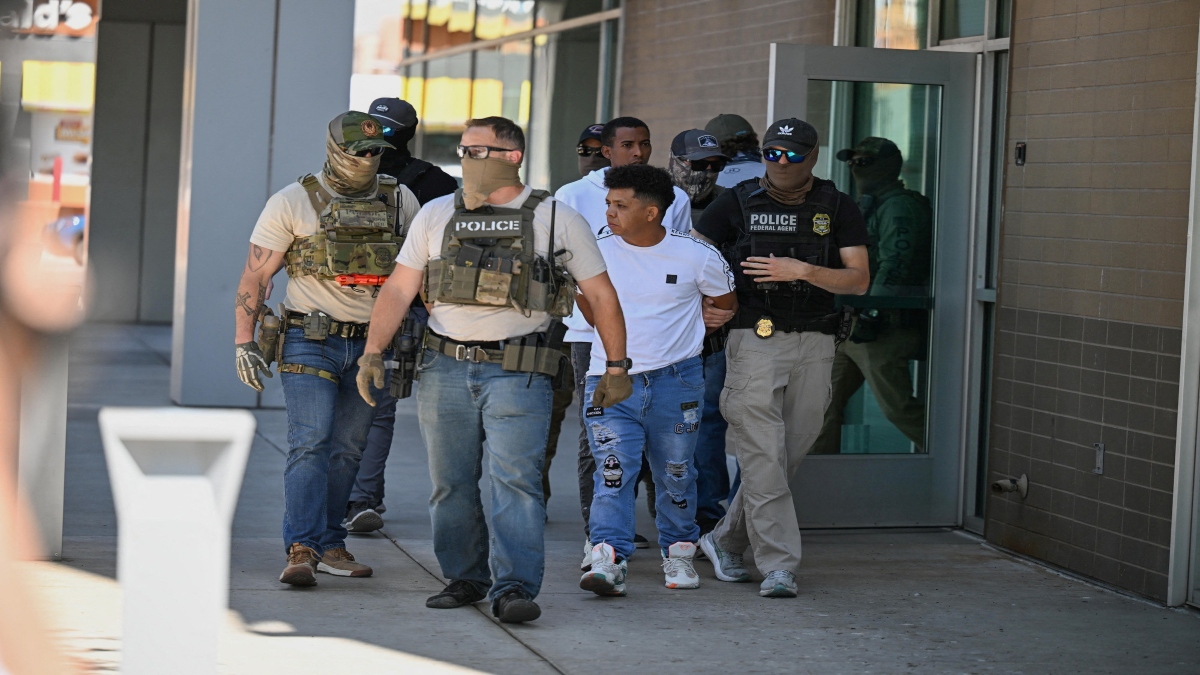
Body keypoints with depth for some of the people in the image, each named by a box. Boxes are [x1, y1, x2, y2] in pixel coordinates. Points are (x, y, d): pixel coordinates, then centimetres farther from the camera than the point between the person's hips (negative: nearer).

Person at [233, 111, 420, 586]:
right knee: (310, 444, -13)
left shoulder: (401, 202, 7)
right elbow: (255, 275, -2)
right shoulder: (293, 203, -4)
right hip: (310, 344, -4)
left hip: (369, 346, 4)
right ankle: (302, 550, -18)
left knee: (348, 450, 8)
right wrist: (244, 342, -7)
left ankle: (329, 544, 17)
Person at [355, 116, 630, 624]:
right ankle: (464, 578, 21)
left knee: (515, 479, -13)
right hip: (444, 370, 4)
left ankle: (514, 588, -15)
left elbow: (602, 297, 6)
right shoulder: (436, 216, 11)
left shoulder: (557, 220, 3)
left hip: (517, 372, -4)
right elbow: (399, 289, 10)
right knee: (451, 483, 8)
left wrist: (617, 368, 3)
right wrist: (373, 351, -2)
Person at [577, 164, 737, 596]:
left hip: (676, 378, 0)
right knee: (612, 469, -13)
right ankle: (609, 559, -19)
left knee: (676, 474, 11)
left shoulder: (697, 257, -5)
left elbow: (727, 304, 13)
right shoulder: (597, 253, -2)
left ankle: (678, 552, 27)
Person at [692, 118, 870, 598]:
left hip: (814, 344, 3)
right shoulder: (738, 203, 4)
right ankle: (778, 565, -7)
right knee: (763, 459, -9)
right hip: (754, 339, -2)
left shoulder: (837, 208, 7)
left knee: (790, 454, 8)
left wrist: (802, 270, -14)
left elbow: (858, 280, 0)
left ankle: (726, 541, 25)